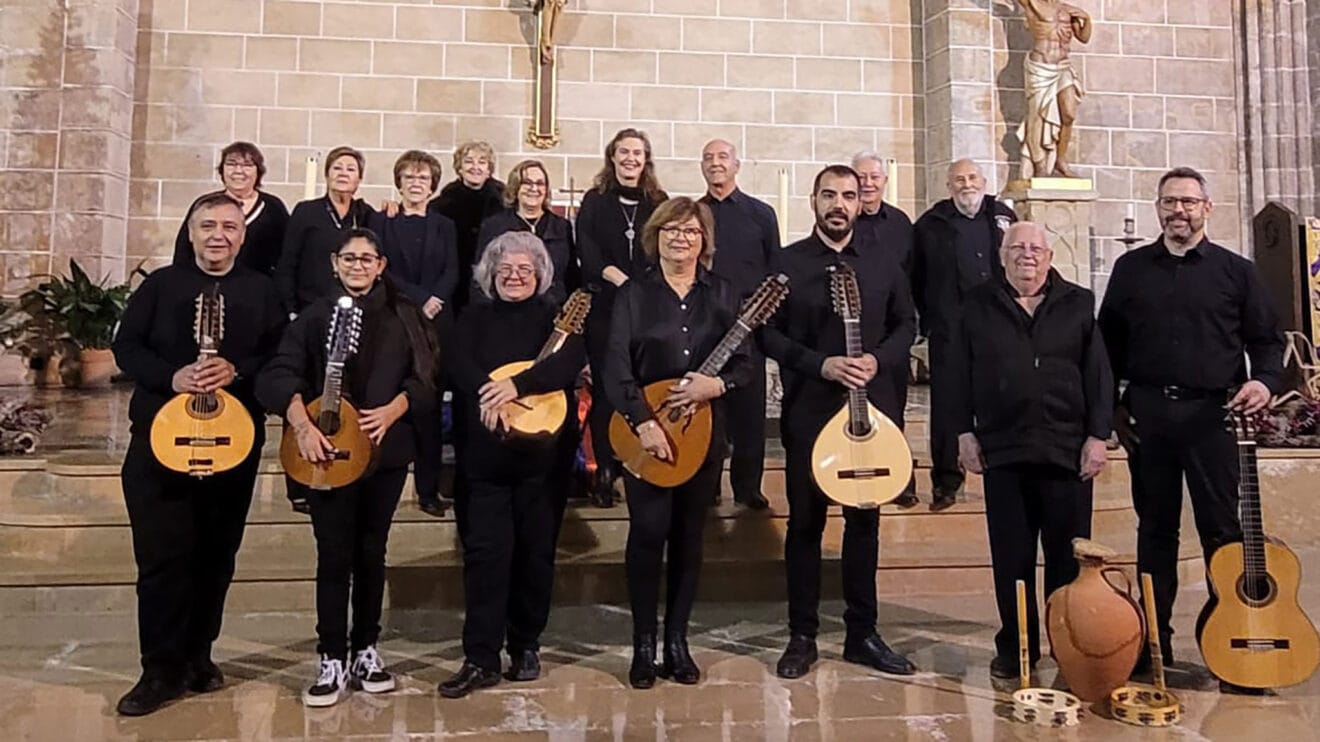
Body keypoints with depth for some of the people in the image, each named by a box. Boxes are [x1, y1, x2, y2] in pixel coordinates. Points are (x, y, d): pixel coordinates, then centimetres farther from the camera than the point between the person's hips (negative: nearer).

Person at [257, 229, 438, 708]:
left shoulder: (403, 316, 7)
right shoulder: (315, 317, 3)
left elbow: (424, 377, 2)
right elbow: (278, 376, -8)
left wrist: (390, 412, -14)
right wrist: (302, 426, -23)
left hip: (386, 449, 2)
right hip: (329, 450, -1)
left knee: (371, 552, 10)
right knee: (334, 556, 0)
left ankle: (366, 651, 22)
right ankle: (332, 661, 9)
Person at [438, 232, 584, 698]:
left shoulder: (555, 318, 7)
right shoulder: (475, 318, 13)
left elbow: (568, 363, -12)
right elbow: (459, 366, -3)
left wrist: (516, 386, -26)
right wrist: (490, 393, -23)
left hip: (542, 452, 0)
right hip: (486, 453, 1)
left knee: (536, 550, 6)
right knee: (484, 550, -5)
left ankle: (526, 646, 21)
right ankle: (480, 659, 0)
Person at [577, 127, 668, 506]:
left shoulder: (659, 203, 13)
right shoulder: (594, 201, 8)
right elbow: (587, 254, -2)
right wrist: (618, 278, -17)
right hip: (605, 307, -1)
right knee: (605, 388, -2)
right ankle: (605, 472, 5)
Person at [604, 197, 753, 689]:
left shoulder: (722, 295, 9)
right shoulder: (633, 294, 1)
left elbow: (744, 365, 7)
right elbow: (616, 368, -7)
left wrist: (717, 385, -14)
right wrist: (643, 421, -17)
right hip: (644, 434, -2)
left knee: (689, 536, 8)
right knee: (648, 532, -4)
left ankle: (677, 640, 20)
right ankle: (643, 644, 10)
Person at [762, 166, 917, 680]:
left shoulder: (882, 263, 9)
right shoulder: (788, 263, 0)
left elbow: (906, 324, 12)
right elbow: (769, 333, -3)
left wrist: (877, 360, -7)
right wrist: (821, 364, -15)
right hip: (808, 409, -2)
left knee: (865, 520, 9)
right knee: (805, 522, 4)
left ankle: (862, 633, 21)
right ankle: (802, 636, 15)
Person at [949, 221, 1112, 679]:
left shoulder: (1078, 305, 8)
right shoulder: (978, 307, 8)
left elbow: (1098, 374, 4)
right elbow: (960, 374, 6)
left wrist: (1098, 436, -3)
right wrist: (965, 434, 0)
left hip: (1067, 449, 0)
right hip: (1003, 451, 0)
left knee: (1069, 555, 6)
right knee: (1011, 556, 7)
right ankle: (1015, 646, 19)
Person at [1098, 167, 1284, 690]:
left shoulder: (1236, 271, 5)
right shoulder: (1130, 268, 9)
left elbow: (1267, 337, 7)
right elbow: (1108, 341, 10)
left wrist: (1265, 381, -12)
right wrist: (1112, 406, 4)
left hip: (1211, 413, -1)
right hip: (1147, 413, 2)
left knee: (1221, 529, 2)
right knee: (1155, 528, 9)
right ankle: (1154, 640, 18)